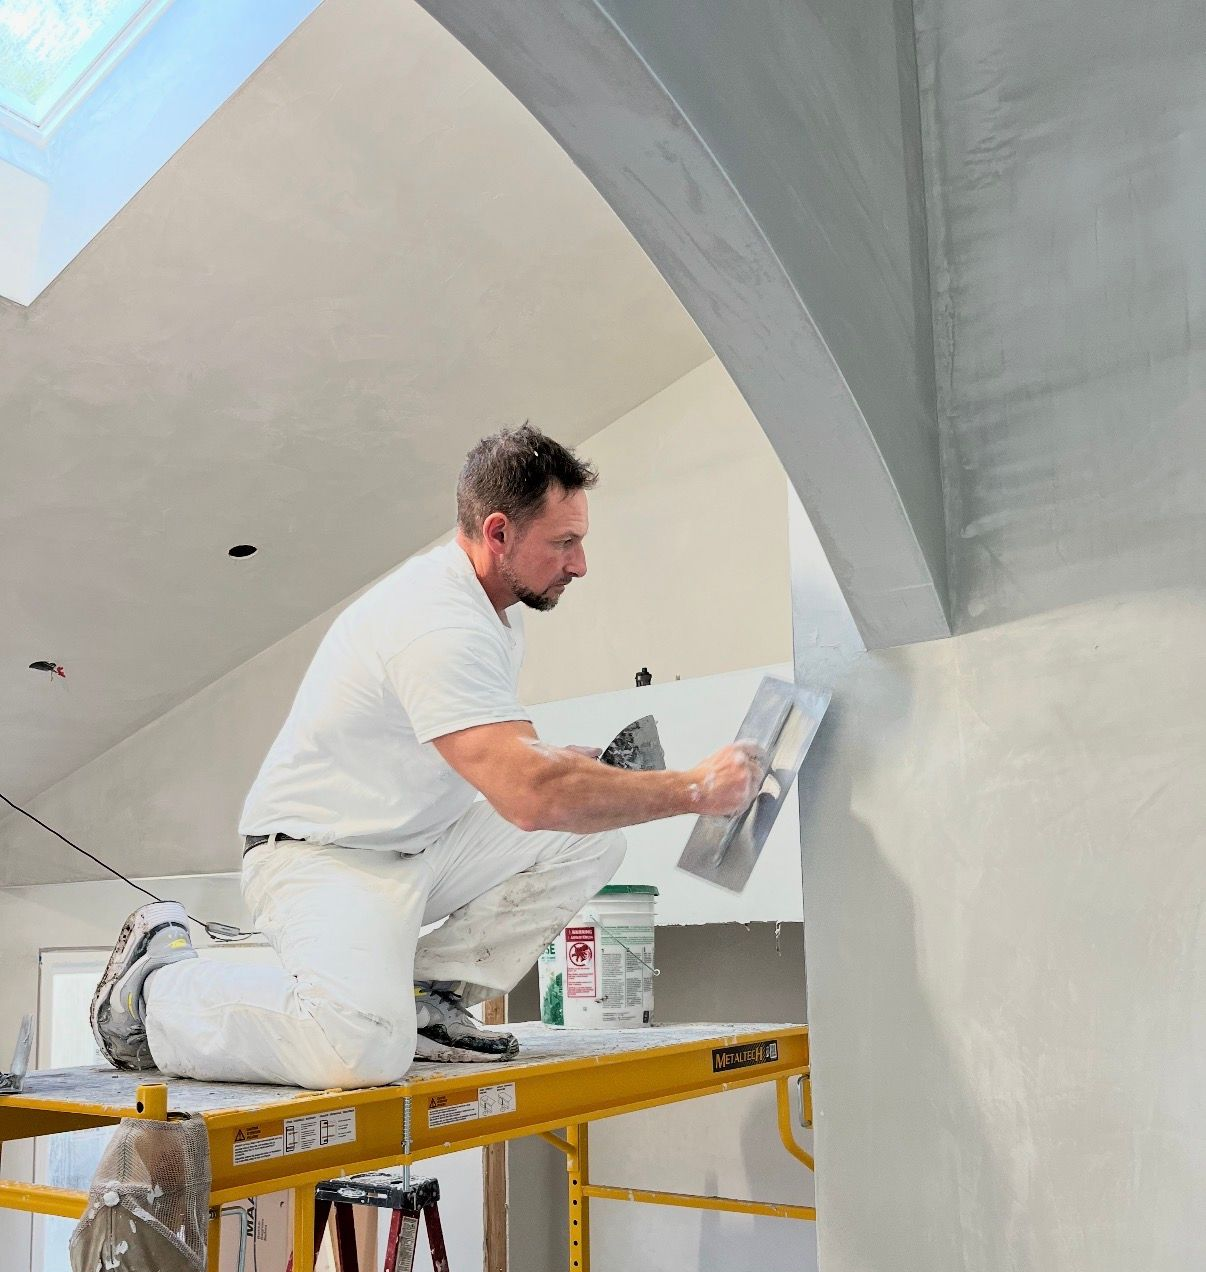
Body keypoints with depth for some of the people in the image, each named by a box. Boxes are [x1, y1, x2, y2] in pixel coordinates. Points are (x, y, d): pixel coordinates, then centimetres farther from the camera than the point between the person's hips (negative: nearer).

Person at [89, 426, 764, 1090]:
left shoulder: (495, 606, 7)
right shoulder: (439, 623, -26)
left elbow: (509, 761, 22)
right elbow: (531, 797, -34)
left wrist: (580, 762, 0)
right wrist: (695, 789, -25)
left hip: (423, 846, 9)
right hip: (323, 855, -9)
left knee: (591, 840, -7)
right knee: (362, 1049, -32)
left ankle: (429, 998, 4)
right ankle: (153, 985, -3)